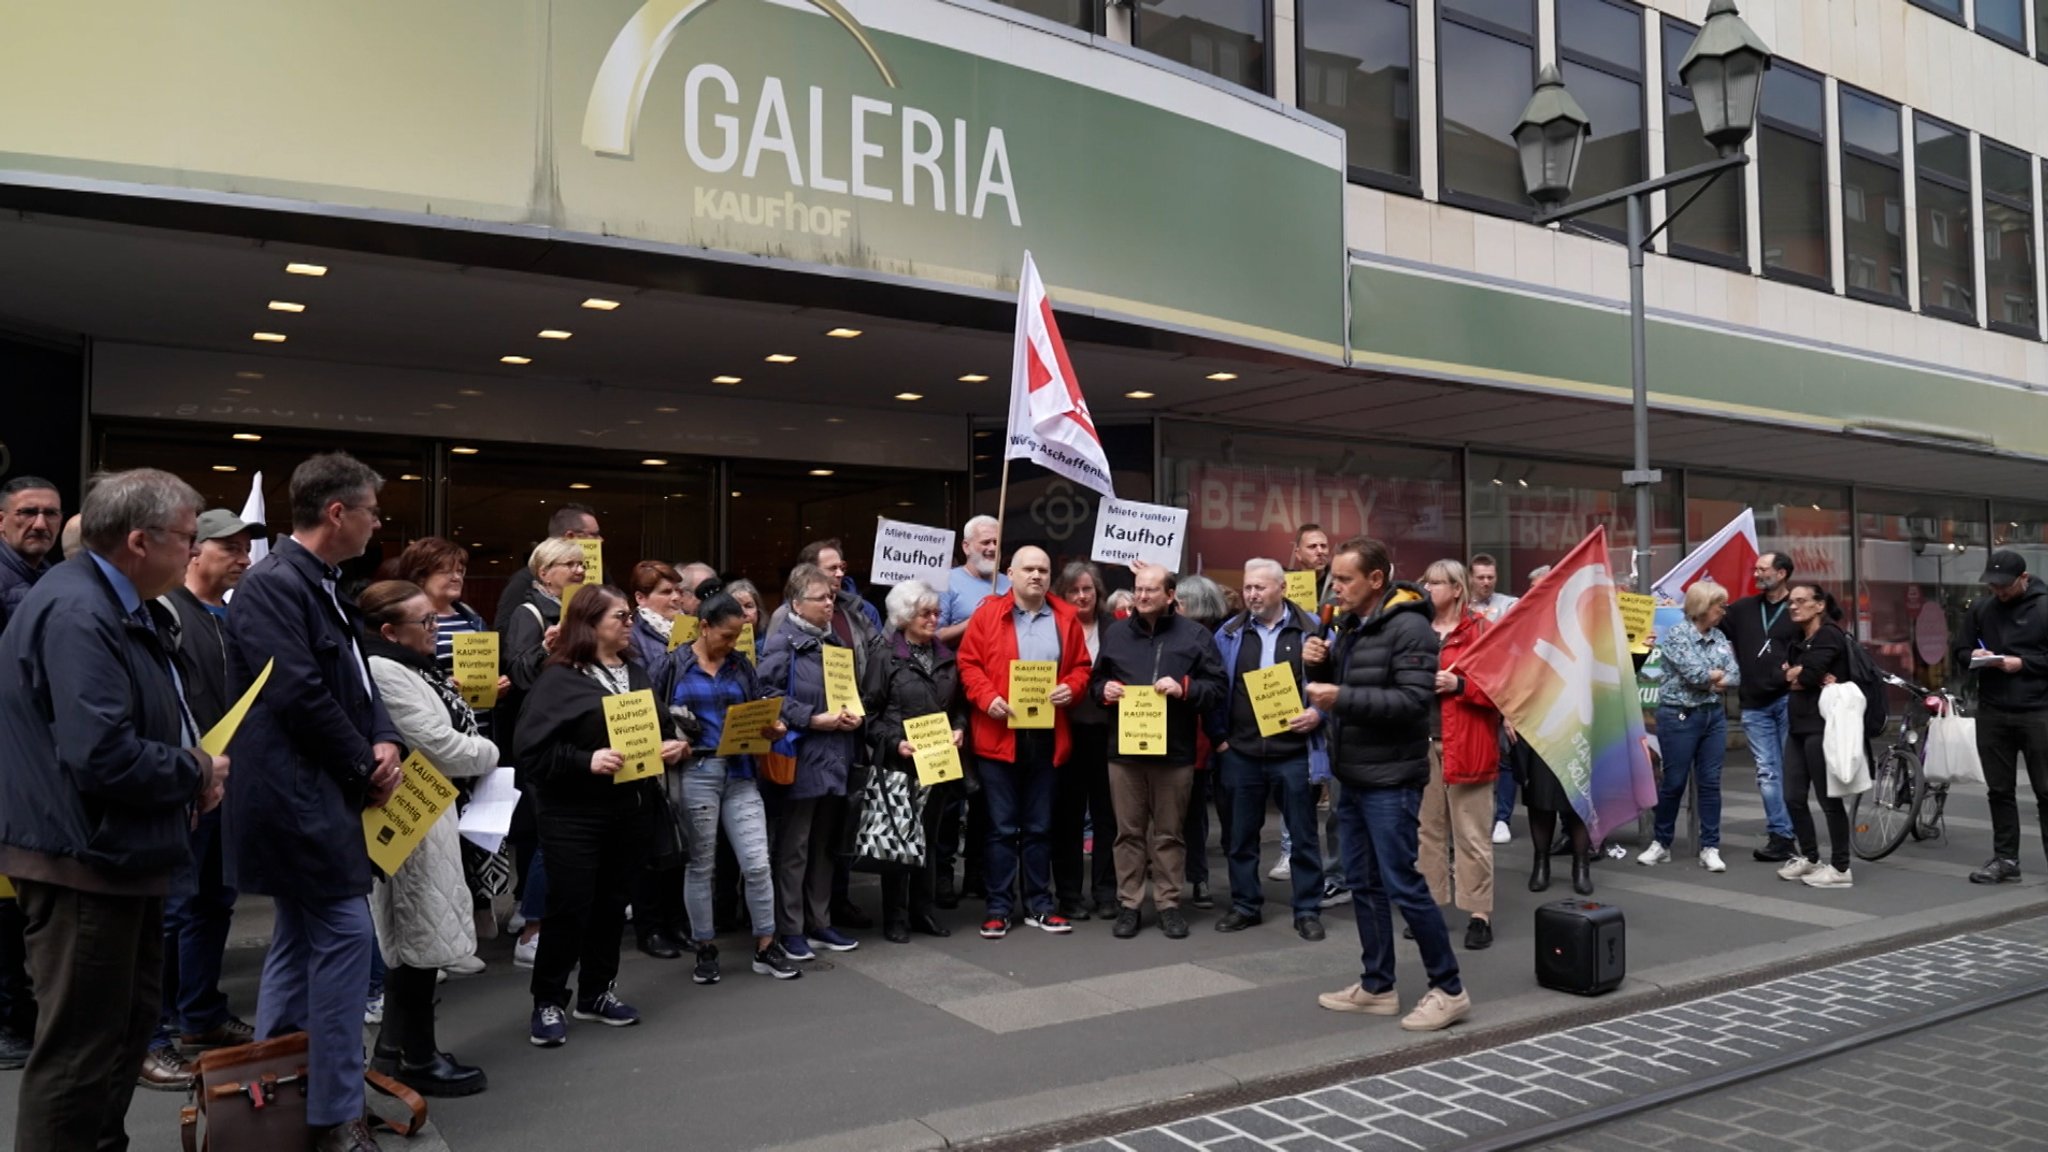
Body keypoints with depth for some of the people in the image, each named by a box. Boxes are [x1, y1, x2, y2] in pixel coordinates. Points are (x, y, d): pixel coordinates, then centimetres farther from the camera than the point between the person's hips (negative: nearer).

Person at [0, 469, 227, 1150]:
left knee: (130, 1023, 22)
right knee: (80, 1046, 1)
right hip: (85, 862, -11)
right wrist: (196, 774, -16)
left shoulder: (121, 607, 11)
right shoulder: (76, 614, -23)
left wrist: (190, 770, 3)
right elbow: (101, 755, -31)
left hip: (120, 854, 11)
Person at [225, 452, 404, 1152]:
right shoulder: (273, 585, -17)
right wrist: (363, 765, -12)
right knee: (344, 935, -7)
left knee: (301, 938, 18)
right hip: (297, 793, -11)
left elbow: (355, 679, 16)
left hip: (317, 792, 11)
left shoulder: (322, 586, 13)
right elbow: (300, 696, -23)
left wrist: (384, 741, -2)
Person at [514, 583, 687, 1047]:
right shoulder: (559, 678, -9)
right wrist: (586, 761, -25)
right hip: (575, 813, -6)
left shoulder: (637, 673, 12)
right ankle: (549, 1002, 13)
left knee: (612, 903, 14)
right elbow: (532, 748, -15)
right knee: (569, 907, -2)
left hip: (631, 809, 6)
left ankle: (598, 993, 27)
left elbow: (663, 726, 20)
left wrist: (674, 746, -2)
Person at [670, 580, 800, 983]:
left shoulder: (741, 665, 10)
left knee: (757, 864, -1)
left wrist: (772, 727, -7)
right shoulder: (675, 665, 0)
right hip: (695, 772, -3)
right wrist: (675, 731, -16)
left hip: (740, 772, 3)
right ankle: (705, 950, 21)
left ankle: (766, 948, 13)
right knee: (701, 866, 7)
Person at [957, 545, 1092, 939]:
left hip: (1047, 737, 3)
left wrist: (1071, 688, -9)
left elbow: (1081, 667, 11)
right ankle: (998, 908, 13)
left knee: (1039, 827, 12)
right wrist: (987, 698, -17)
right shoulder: (988, 613, -1)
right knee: (1002, 828, 4)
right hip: (998, 736, -3)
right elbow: (968, 663, -3)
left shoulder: (1066, 617, 8)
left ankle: (1039, 906, 22)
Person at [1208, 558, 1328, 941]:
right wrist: (1219, 736, 3)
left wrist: (1319, 713, -13)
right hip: (1240, 753, 2)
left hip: (1295, 752, -2)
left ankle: (1308, 910, 18)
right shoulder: (1228, 633, 6)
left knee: (1303, 835, 6)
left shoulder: (1312, 631, -1)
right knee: (1240, 835, 11)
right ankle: (1245, 905, 25)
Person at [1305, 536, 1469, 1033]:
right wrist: (1318, 666, -1)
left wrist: (1342, 698, -27)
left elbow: (1415, 699, -24)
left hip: (1390, 781, -9)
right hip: (1353, 778, 9)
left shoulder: (1408, 626, -15)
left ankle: (1449, 989, 9)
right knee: (1365, 883, 13)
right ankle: (1376, 987, 23)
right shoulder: (1350, 625, 11)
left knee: (1402, 885, -4)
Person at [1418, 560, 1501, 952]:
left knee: (1471, 834, 0)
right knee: (1428, 830, 11)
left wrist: (1459, 685, -18)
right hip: (1422, 743, 5)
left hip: (1465, 745, -5)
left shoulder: (1480, 629, -3)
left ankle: (1480, 915, 8)